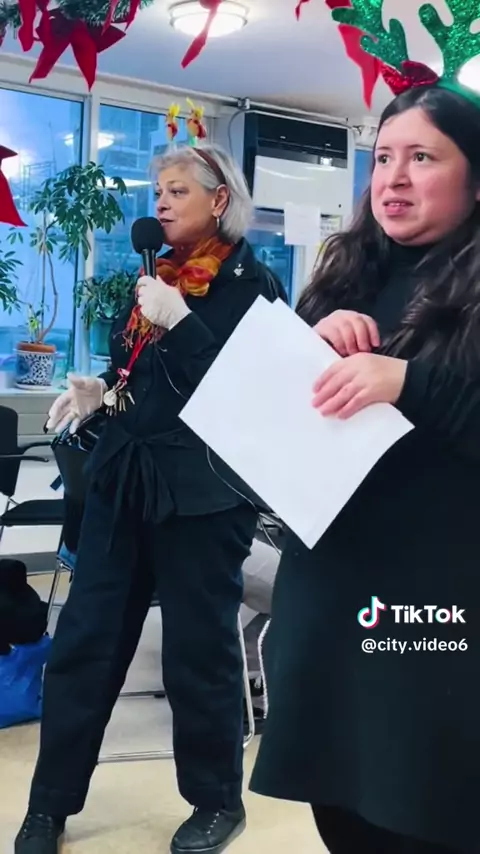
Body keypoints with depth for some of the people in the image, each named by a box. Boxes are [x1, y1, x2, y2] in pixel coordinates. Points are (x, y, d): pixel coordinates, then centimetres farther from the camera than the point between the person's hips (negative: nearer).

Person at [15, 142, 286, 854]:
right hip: (122, 478, 7)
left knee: (199, 651, 6)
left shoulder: (252, 285, -5)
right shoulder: (156, 274, 15)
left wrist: (180, 322, -19)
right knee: (83, 643, 7)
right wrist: (99, 393, 1)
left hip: (202, 492, -6)